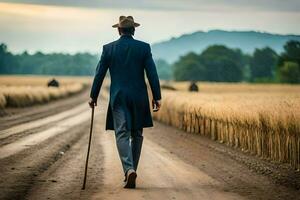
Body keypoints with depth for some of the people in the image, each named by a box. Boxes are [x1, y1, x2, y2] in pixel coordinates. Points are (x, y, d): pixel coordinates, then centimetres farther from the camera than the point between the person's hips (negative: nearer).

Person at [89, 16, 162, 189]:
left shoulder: (109, 48, 1)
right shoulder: (144, 47, 0)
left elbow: (99, 74, 3)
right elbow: (152, 74, -5)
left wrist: (93, 96, 13)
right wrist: (157, 97, -1)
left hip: (118, 97, -1)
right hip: (139, 97, 1)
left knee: (122, 135, -4)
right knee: (137, 135, 14)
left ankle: (129, 170, -24)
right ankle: (131, 170, 18)